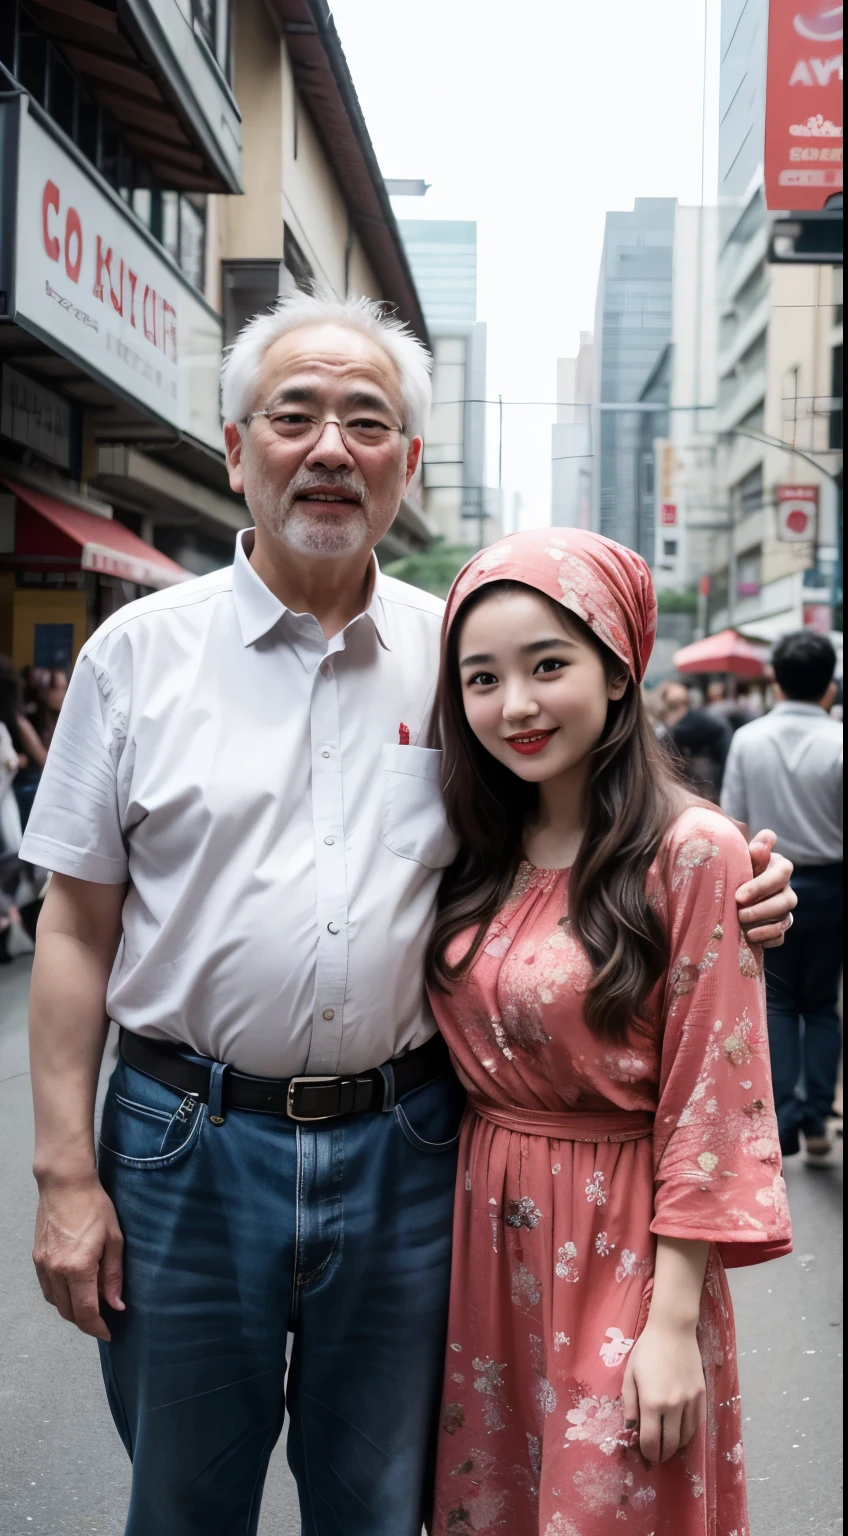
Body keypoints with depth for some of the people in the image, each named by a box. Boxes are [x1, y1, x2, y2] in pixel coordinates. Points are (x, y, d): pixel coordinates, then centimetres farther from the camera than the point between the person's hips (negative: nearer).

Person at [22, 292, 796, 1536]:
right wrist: (66, 1174, -5)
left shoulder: (459, 654, 3)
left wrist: (721, 897, -7)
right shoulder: (140, 652, -2)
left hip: (402, 1150, 1)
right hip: (188, 1146, -1)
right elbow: (77, 930, -1)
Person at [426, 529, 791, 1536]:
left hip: (616, 1253, -5)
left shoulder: (690, 851, -15)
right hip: (481, 1242, 6)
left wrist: (673, 1322, -15)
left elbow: (709, 1106, -15)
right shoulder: (478, 856, 4)